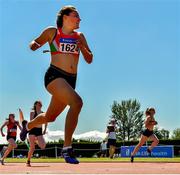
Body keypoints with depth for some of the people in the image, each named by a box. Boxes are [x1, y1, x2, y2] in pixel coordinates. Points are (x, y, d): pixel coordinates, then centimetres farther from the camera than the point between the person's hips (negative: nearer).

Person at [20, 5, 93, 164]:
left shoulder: (80, 37, 15)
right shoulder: (52, 32, 4)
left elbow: (89, 60, 14)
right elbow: (35, 43, 17)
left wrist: (82, 48, -5)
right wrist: (34, 45, -6)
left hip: (71, 80, 6)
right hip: (54, 76, -6)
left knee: (50, 117, 17)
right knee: (77, 102, -31)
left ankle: (28, 125, 51)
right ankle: (67, 148, -29)